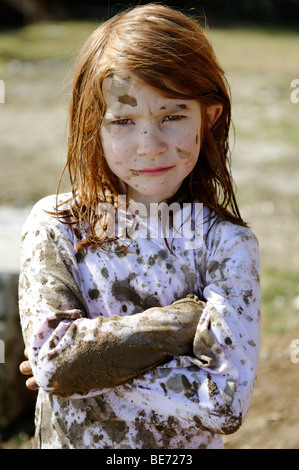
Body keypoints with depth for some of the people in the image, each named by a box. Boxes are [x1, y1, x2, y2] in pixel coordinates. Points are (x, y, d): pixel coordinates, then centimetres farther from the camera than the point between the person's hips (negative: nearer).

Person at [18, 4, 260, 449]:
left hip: (184, 447, -1)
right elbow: (51, 357, -25)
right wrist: (188, 319, -26)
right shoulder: (54, 226, -13)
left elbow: (226, 402, -26)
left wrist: (84, 366, -24)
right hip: (69, 440, 1)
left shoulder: (226, 242, -16)